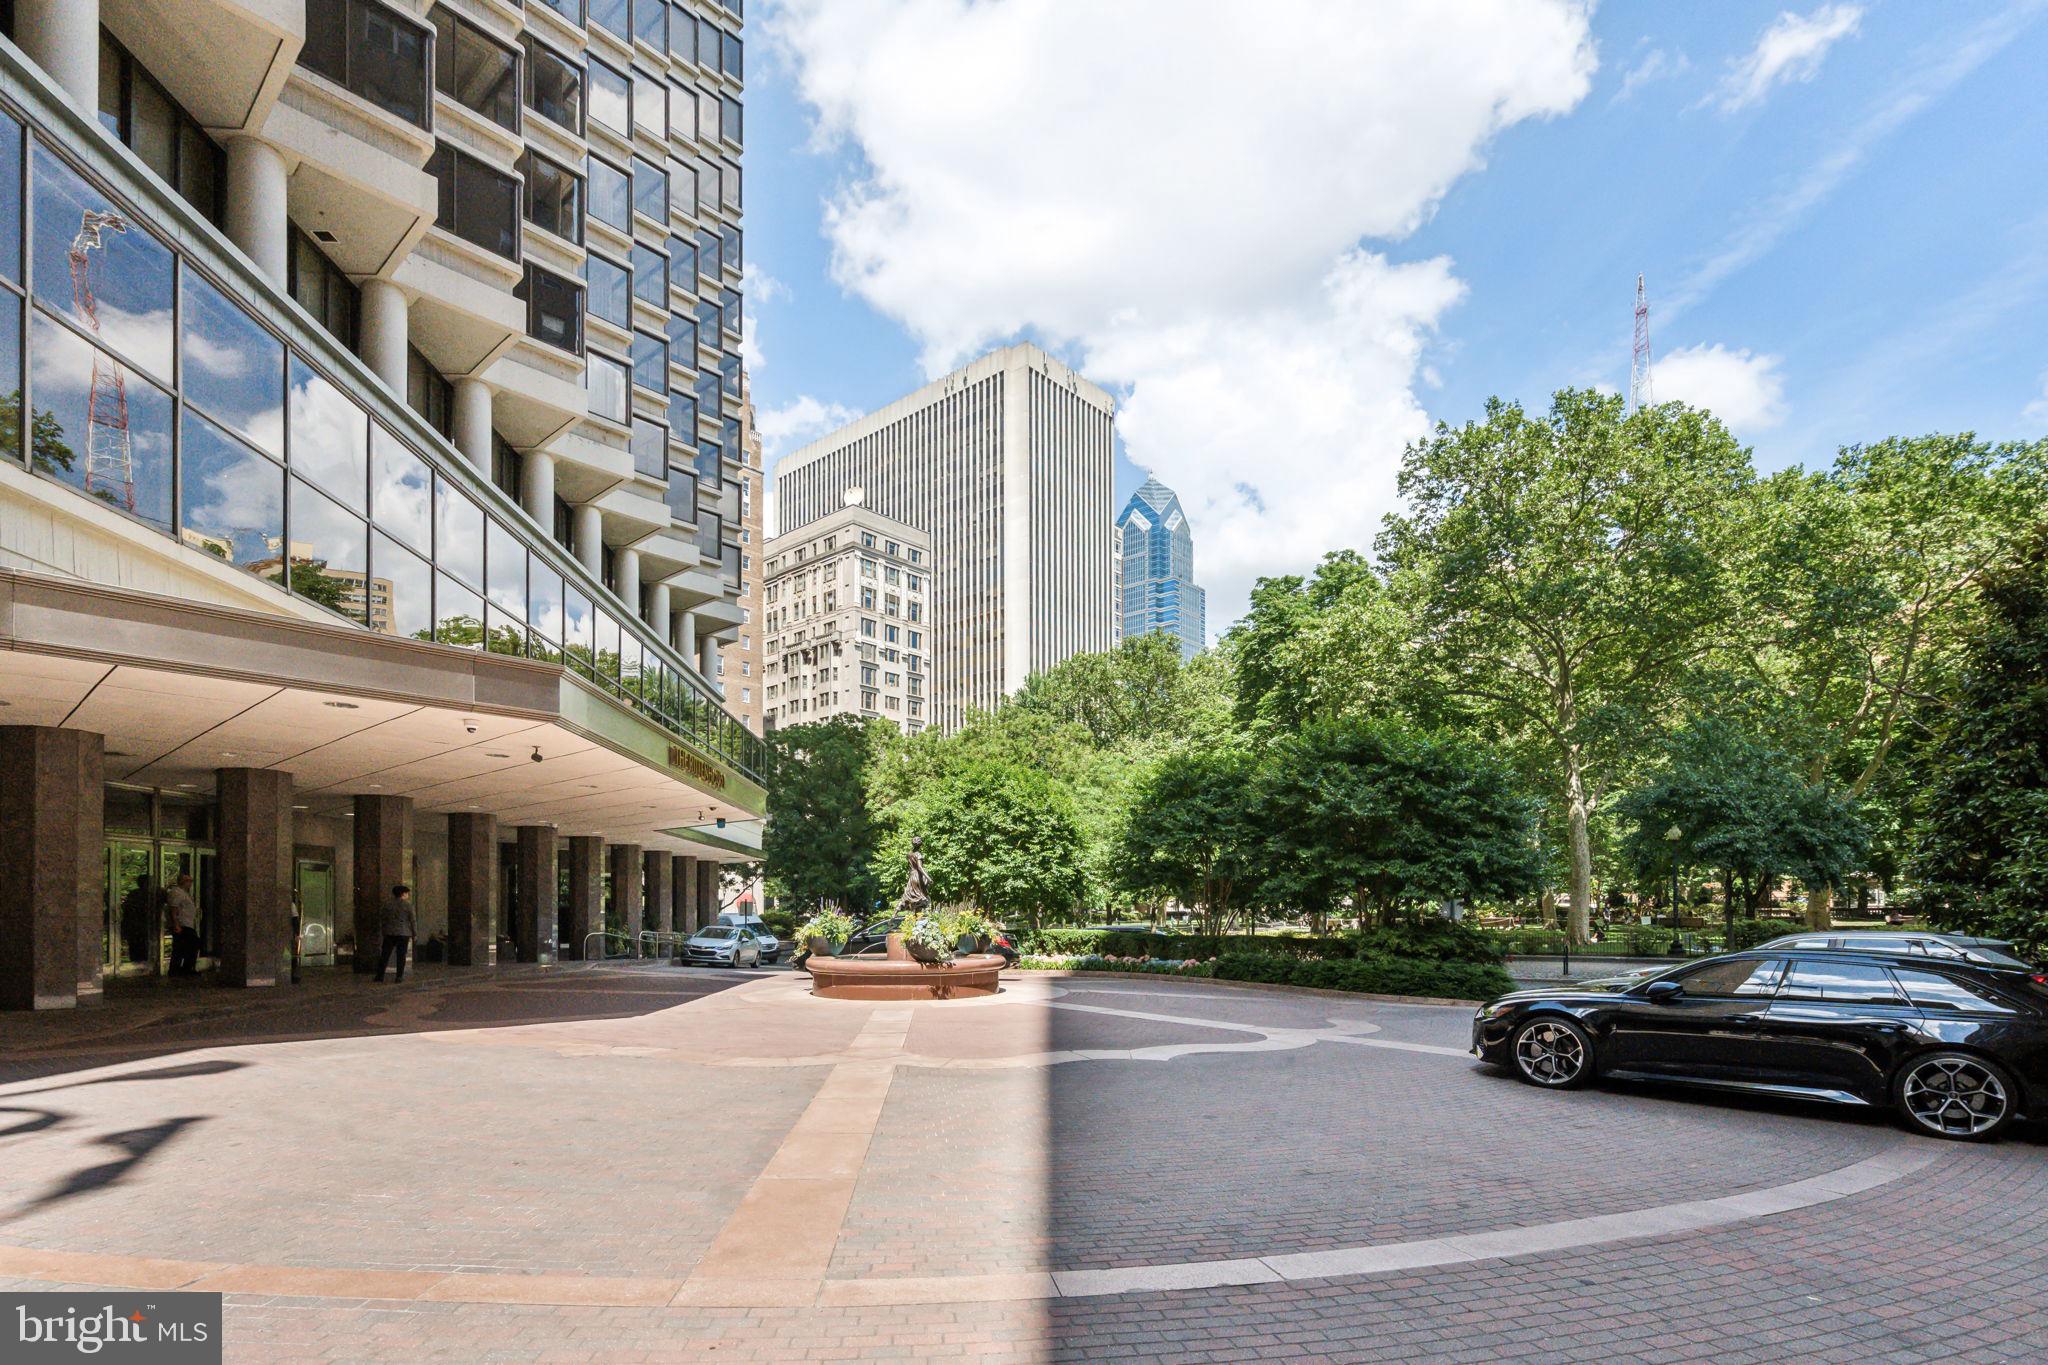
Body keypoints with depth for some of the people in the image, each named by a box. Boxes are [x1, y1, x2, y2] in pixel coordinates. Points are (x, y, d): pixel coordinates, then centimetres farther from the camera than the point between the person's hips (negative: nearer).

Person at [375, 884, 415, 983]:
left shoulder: (387, 904, 4)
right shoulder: (407, 905, -4)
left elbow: (381, 919, 6)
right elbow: (412, 920, -2)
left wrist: (382, 930, 16)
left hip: (389, 933, 2)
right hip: (404, 934, -2)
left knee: (385, 955, 8)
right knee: (401, 956, 3)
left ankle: (380, 975, 7)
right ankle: (399, 976, 2)